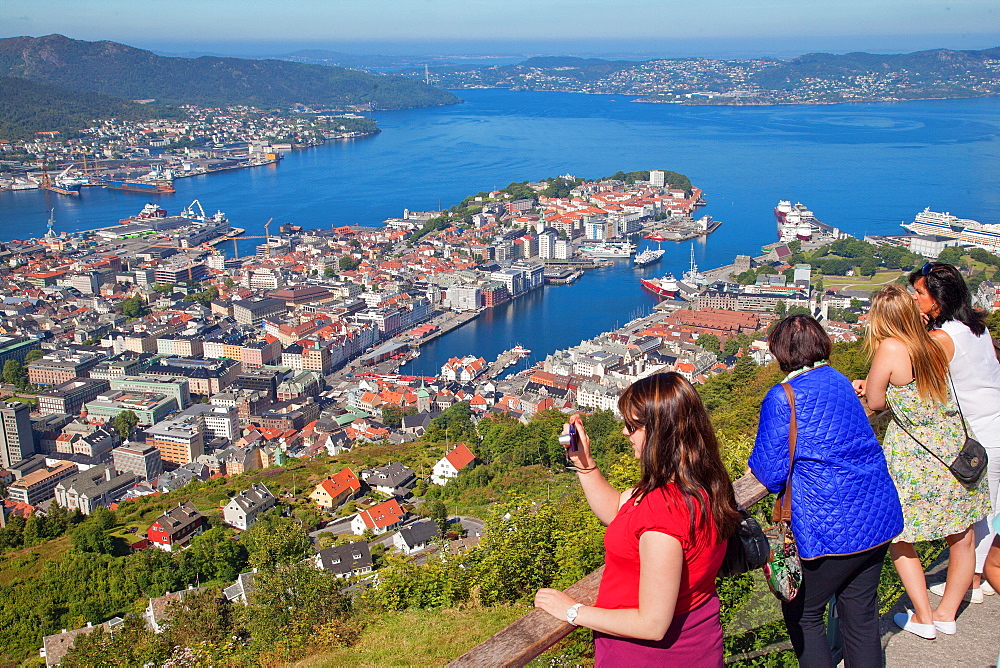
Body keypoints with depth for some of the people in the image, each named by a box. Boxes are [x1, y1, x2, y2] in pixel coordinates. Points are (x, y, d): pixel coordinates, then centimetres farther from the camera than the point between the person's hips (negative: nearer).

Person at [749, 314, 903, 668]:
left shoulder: (782, 398, -15)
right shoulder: (841, 381, 8)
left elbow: (769, 472, -14)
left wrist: (753, 466, 7)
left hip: (830, 529, -7)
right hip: (878, 518, 7)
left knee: (801, 615, 12)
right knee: (861, 615, 17)